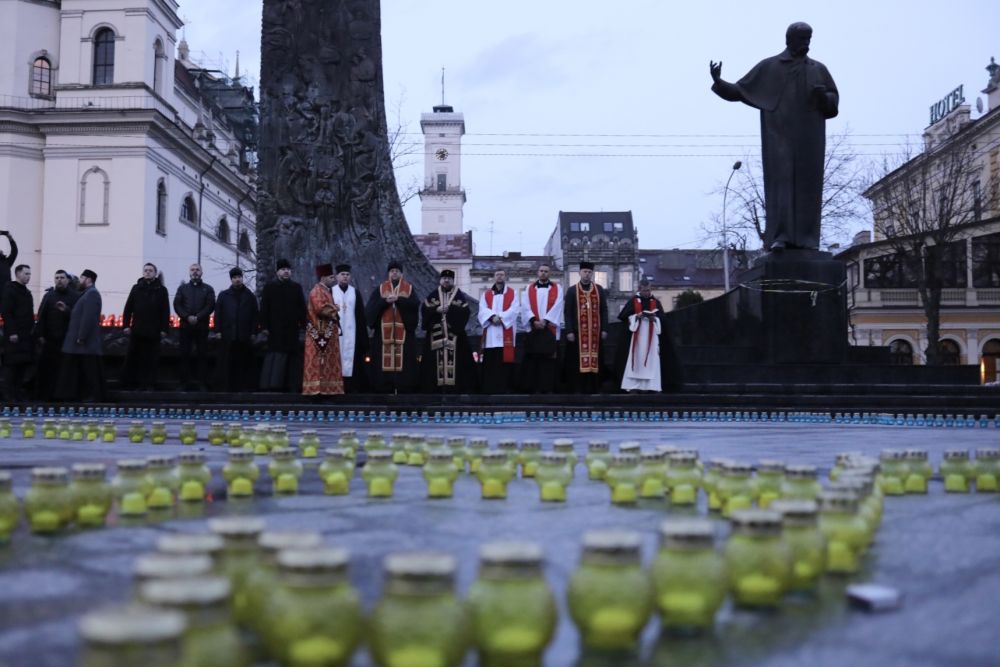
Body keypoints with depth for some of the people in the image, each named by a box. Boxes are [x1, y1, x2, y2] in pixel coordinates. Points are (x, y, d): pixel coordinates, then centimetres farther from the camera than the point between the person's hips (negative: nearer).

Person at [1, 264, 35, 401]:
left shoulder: (27, 292, 18)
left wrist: (32, 330, 15)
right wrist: (11, 332, -19)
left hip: (26, 336, 8)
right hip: (14, 336, -8)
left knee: (23, 364, 7)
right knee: (11, 365, -4)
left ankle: (19, 393, 14)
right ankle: (11, 395, -1)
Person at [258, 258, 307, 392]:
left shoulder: (297, 287, 10)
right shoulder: (269, 287, 4)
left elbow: (302, 308, 8)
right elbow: (264, 308, 0)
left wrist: (303, 325, -1)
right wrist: (264, 326, -6)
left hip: (292, 330, 2)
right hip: (275, 330, -2)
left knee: (292, 358, 2)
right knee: (275, 356, -6)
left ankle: (291, 386, 6)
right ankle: (271, 386, -6)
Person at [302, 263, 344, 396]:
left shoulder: (326, 291, 19)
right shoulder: (317, 291, -11)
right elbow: (321, 309, -21)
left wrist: (333, 310, 5)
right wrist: (334, 309, -7)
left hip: (328, 333, 10)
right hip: (319, 333, -10)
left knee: (327, 362, 8)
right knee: (318, 362, -9)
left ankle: (325, 388, 10)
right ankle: (315, 388, -8)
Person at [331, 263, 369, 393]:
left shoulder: (355, 293, 10)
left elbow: (360, 314, 9)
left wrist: (362, 333, 4)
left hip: (351, 332, 1)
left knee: (351, 357, -3)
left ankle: (353, 388, -1)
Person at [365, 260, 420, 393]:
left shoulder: (409, 289, 9)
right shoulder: (380, 289, 11)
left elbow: (415, 304, -8)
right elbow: (372, 307, -2)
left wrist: (398, 299, -16)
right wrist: (385, 301, -16)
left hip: (404, 331, 0)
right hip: (384, 331, 0)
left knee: (404, 360, -4)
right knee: (385, 359, -3)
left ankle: (403, 391, -1)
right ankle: (386, 391, 1)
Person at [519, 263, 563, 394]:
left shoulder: (557, 288, 9)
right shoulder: (529, 289, 12)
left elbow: (557, 306, -4)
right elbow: (525, 306, 0)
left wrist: (545, 320, -15)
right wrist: (534, 321, -15)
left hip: (550, 329, -1)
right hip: (533, 329, 1)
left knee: (548, 360, -3)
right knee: (532, 359, -2)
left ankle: (548, 388, -1)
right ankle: (534, 388, 1)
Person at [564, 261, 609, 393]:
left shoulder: (600, 290, 9)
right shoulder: (572, 291, 3)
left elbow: (604, 310, 8)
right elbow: (568, 312, -1)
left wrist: (604, 329, 0)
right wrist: (569, 331, -9)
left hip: (595, 332, 2)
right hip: (578, 332, -2)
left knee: (595, 361, 2)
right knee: (578, 362, -3)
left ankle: (594, 389, 6)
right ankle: (578, 390, 1)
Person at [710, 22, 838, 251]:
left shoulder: (818, 69, 16)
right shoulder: (768, 67, 9)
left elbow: (834, 100, 14)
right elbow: (739, 91, 7)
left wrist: (823, 95, -9)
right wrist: (719, 82, -10)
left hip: (809, 137, 3)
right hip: (780, 135, -3)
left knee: (807, 184, -4)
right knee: (781, 179, -13)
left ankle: (806, 237, -4)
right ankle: (779, 237, -17)